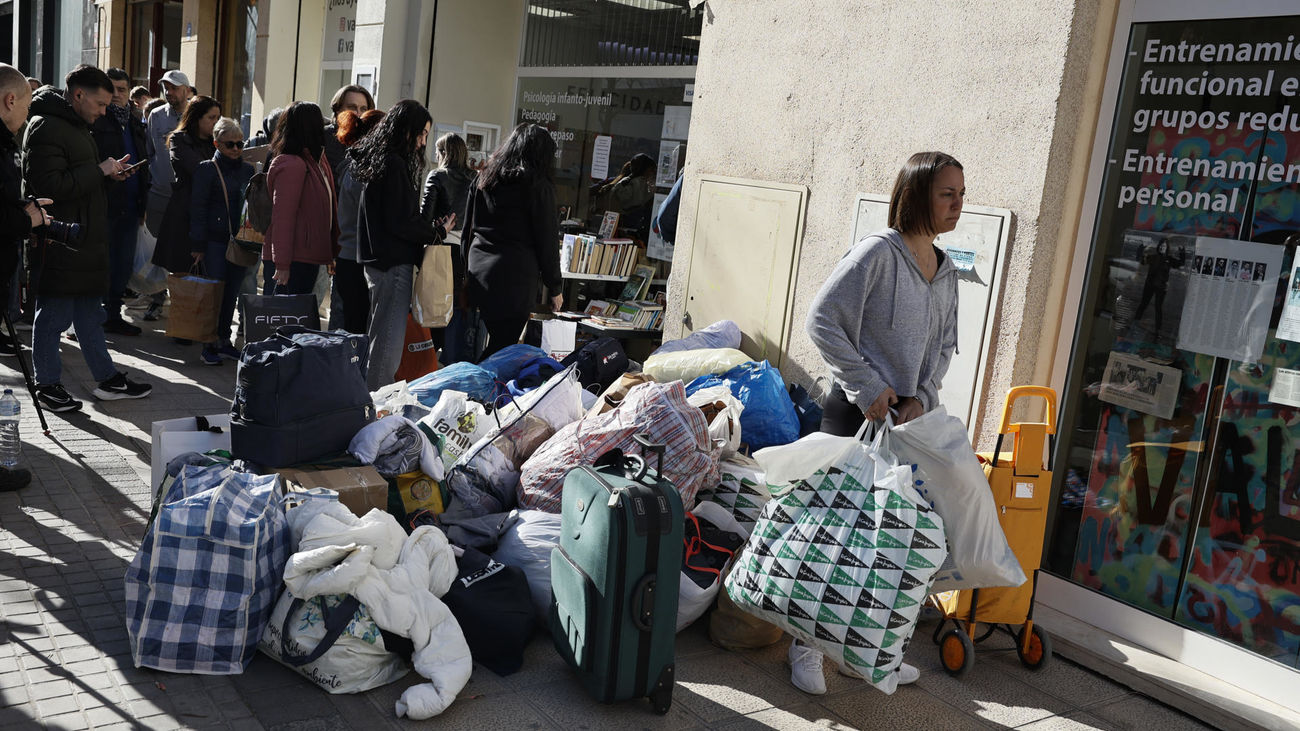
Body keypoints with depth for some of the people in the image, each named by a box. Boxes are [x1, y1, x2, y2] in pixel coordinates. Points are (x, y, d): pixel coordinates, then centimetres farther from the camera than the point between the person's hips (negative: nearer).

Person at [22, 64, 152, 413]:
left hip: (85, 238, 10)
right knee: (53, 315, 1)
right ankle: (47, 383, 13)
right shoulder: (46, 127, -15)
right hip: (59, 241, -10)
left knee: (90, 312, 15)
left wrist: (108, 172, 9)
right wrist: (99, 171, -17)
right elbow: (49, 186, -23)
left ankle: (107, 378, 23)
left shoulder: (76, 125, 18)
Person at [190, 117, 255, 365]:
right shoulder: (207, 169, -3)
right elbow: (198, 208, -4)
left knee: (232, 293, 9)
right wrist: (198, 244, -8)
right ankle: (209, 344, 7)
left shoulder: (248, 170, 11)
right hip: (215, 242, -4)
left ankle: (224, 341, 19)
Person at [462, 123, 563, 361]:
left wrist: (467, 274, 19)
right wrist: (555, 288, 2)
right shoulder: (538, 185, -6)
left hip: (478, 276, 6)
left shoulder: (483, 178, 13)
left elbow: (467, 230, 15)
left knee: (497, 340, 15)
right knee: (503, 346, -3)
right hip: (514, 279, -6)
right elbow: (547, 240, -5)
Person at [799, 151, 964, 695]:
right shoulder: (878, 252, -12)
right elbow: (823, 321, -16)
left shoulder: (946, 272, 13)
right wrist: (867, 387, -17)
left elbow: (943, 346, 17)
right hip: (858, 411, -7)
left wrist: (922, 397, -1)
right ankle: (805, 645, 14)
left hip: (908, 416, 7)